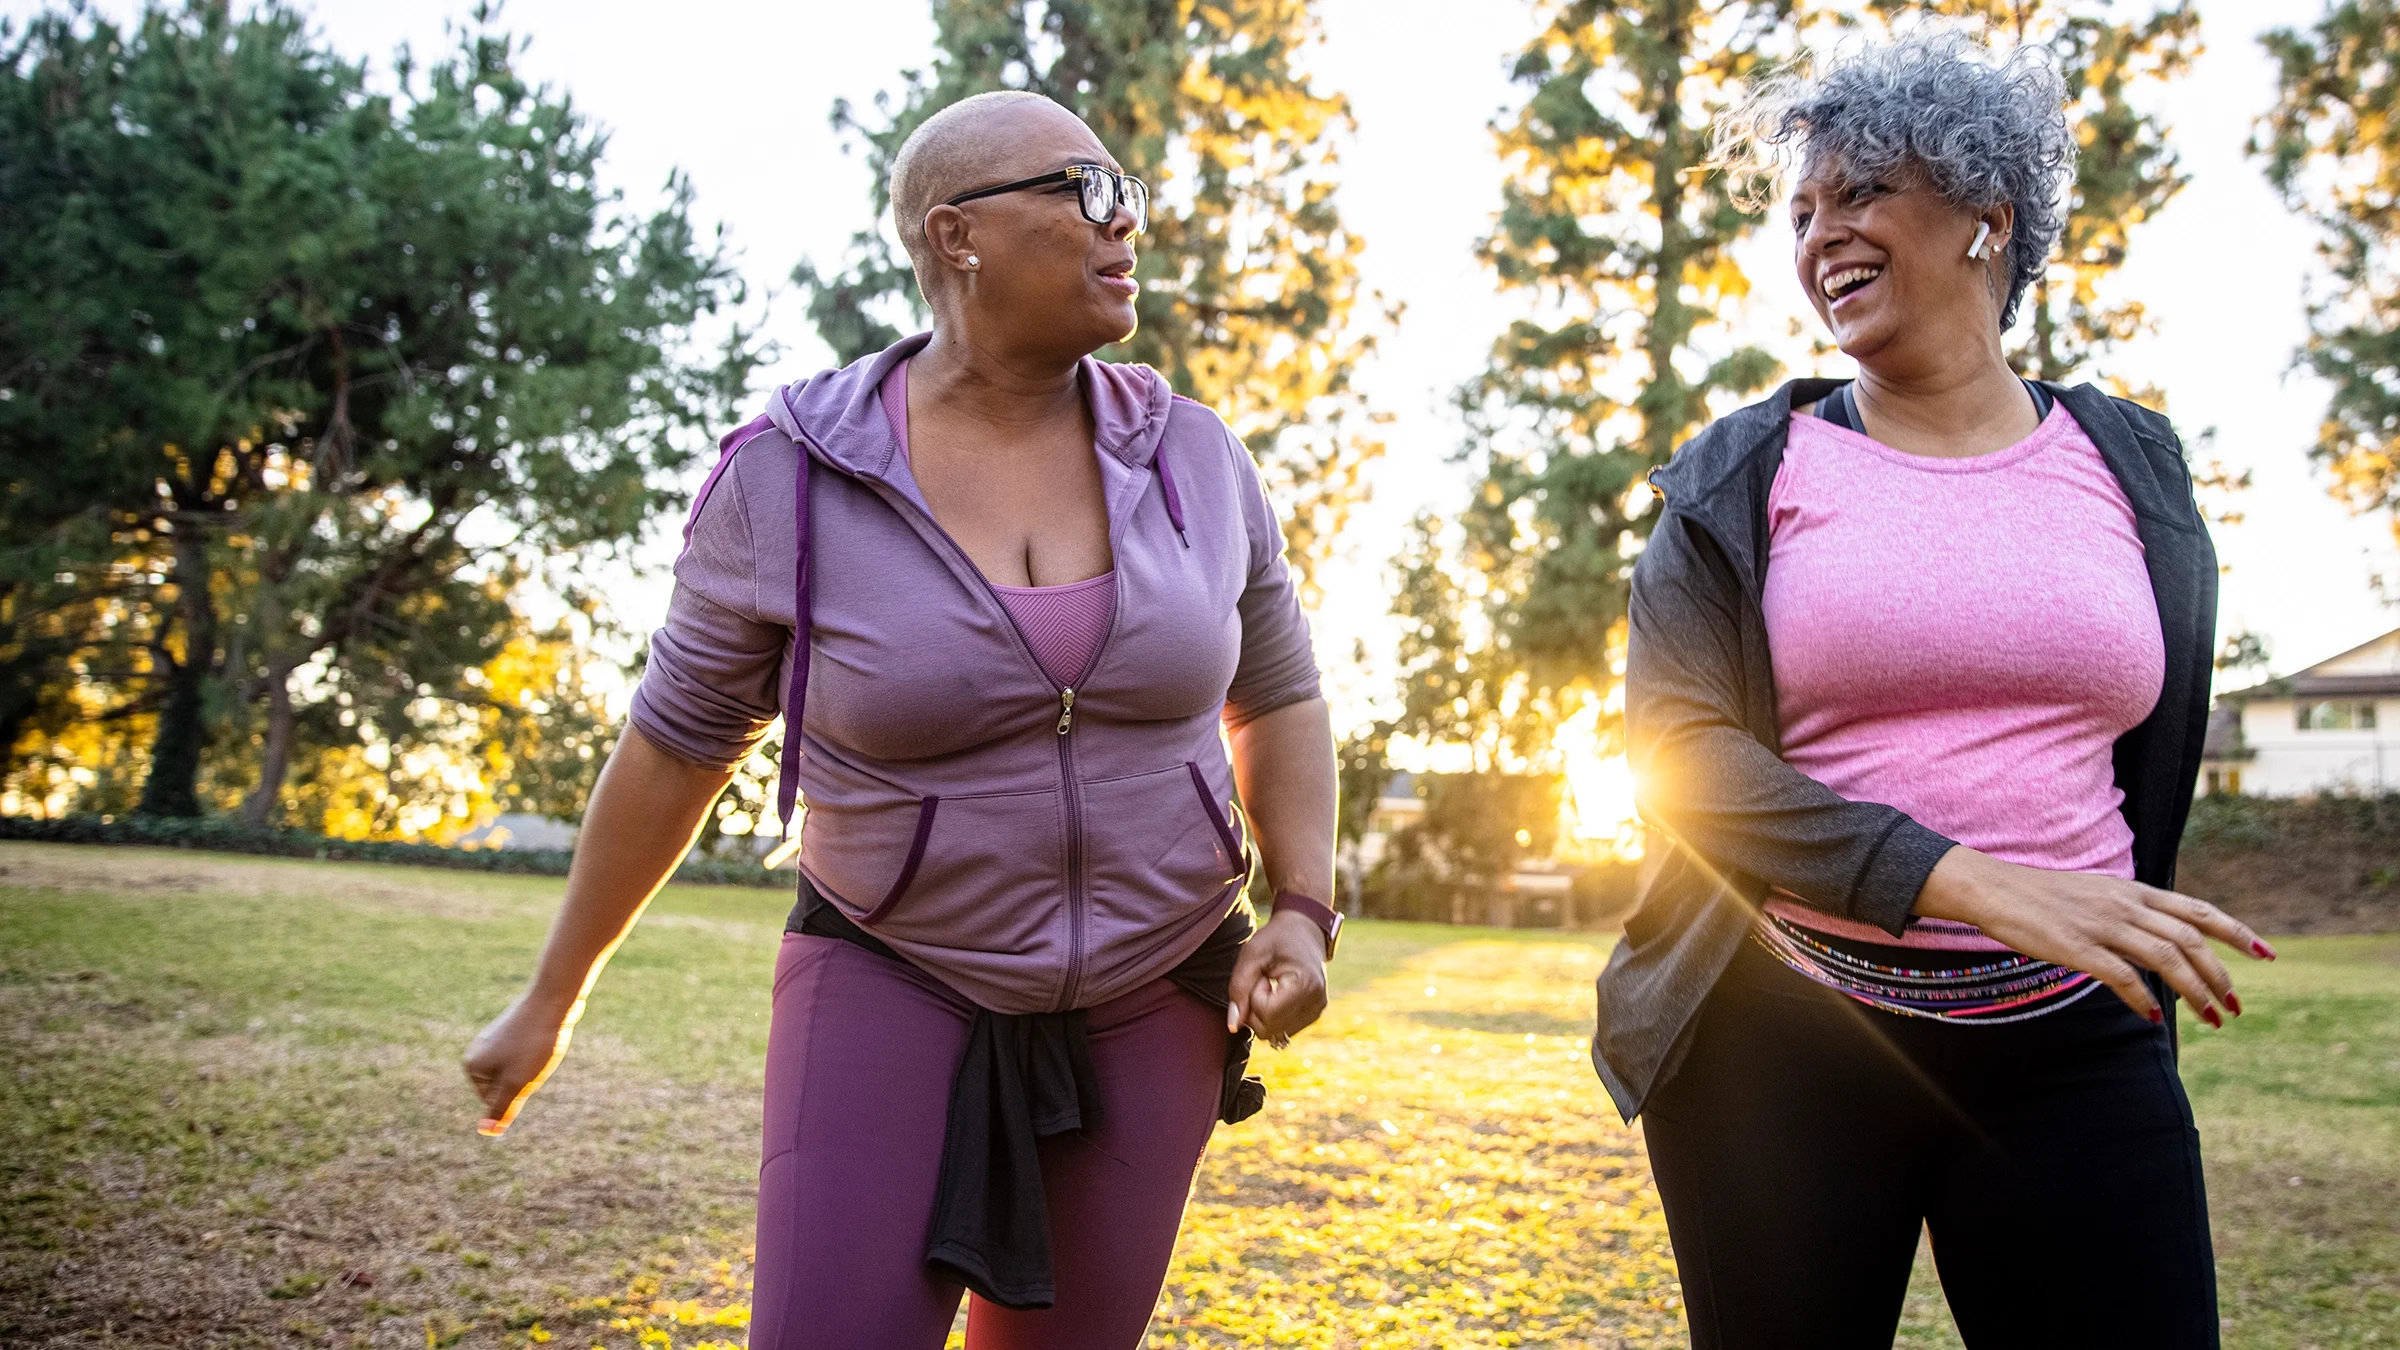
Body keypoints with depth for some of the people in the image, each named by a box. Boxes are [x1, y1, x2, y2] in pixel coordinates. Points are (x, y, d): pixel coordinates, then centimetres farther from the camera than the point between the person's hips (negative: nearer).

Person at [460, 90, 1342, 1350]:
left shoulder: (1192, 458, -3)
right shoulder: (790, 478, -11)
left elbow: (1278, 699, 9)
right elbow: (676, 746, -1)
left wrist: (1303, 914, -5)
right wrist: (552, 997, 6)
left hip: (1147, 1002, 3)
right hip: (896, 985, -2)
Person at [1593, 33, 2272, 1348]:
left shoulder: (2129, 467, 10)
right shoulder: (1744, 476, 2)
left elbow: (2157, 770, 18)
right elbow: (1676, 745, -10)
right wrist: (1968, 881, -20)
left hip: (2070, 1048, 2)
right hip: (1782, 1039, -1)